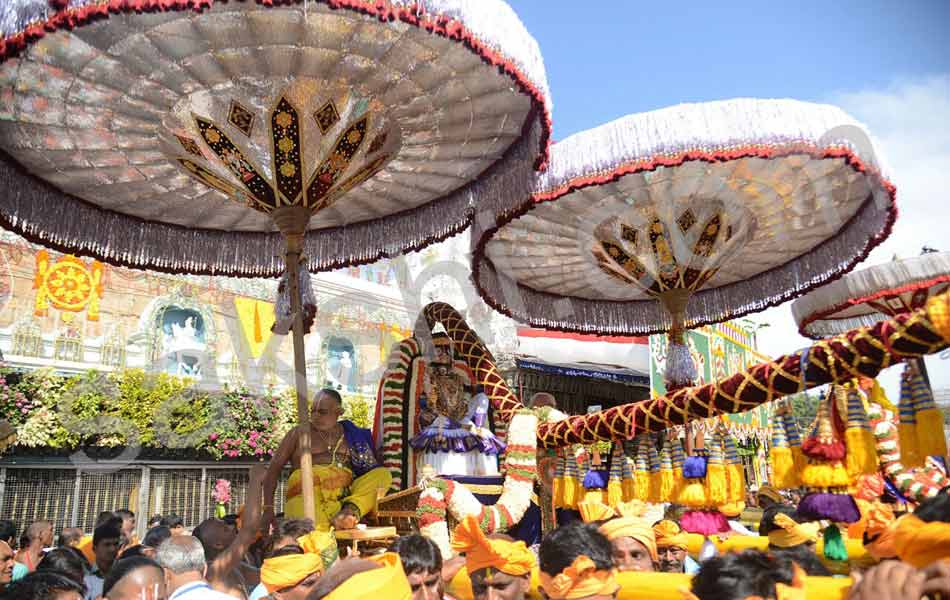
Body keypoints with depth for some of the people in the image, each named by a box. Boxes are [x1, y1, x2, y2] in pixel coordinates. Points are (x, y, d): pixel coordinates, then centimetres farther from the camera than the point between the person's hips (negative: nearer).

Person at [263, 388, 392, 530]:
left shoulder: (350, 434, 18)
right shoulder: (299, 433, 12)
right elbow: (274, 468, 8)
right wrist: (269, 509, -4)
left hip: (345, 494, 4)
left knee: (384, 474, -21)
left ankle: (351, 508, -37)